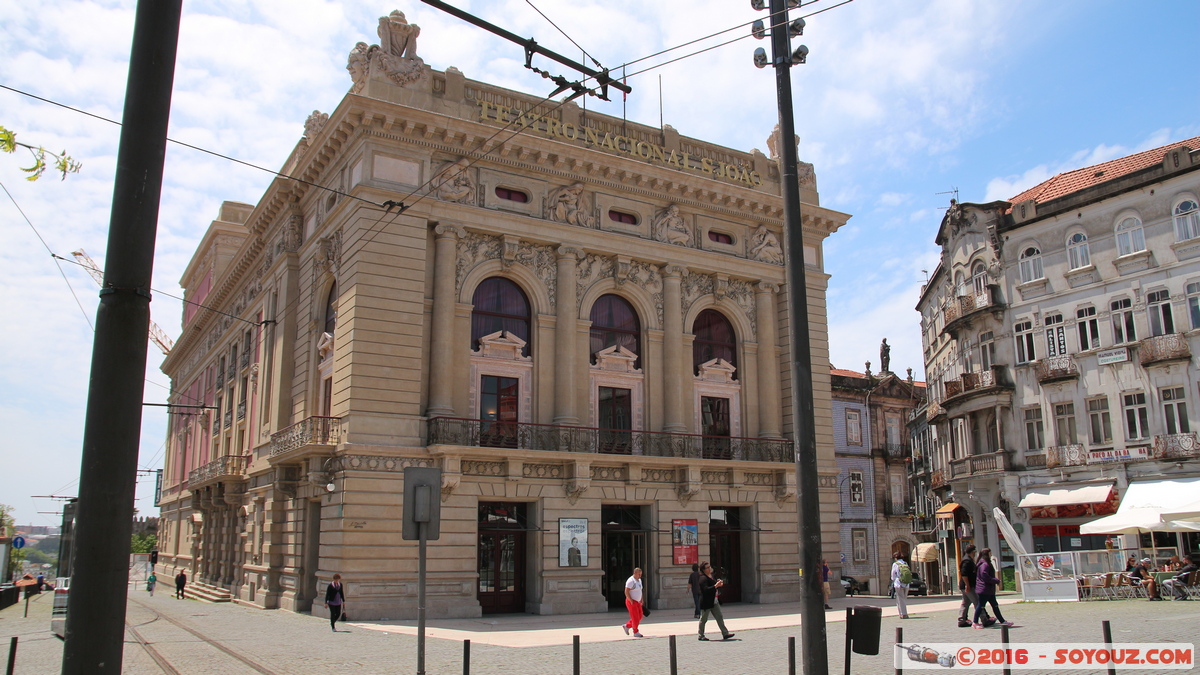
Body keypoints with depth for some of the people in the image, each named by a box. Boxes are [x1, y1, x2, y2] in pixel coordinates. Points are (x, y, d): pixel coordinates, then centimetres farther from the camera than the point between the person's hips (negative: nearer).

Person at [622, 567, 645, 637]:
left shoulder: (639, 580, 10)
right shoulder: (630, 581, -19)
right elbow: (626, 592, -22)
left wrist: (641, 600, 13)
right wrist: (631, 601, -21)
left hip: (637, 602, 9)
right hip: (631, 602, -9)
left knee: (639, 617, 11)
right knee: (635, 618, -4)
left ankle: (627, 626, 23)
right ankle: (636, 633, 9)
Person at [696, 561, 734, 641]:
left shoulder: (711, 576, 11)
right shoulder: (703, 578, -18)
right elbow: (706, 590, -28)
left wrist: (719, 583, 3)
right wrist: (715, 586, -33)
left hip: (714, 601, 9)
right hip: (706, 603, -9)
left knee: (719, 617, 6)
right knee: (703, 619, 4)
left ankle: (725, 633, 9)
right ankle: (701, 636, 14)